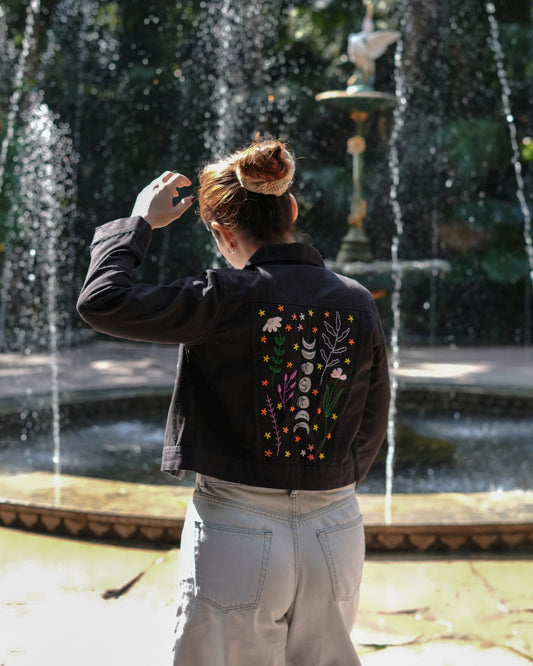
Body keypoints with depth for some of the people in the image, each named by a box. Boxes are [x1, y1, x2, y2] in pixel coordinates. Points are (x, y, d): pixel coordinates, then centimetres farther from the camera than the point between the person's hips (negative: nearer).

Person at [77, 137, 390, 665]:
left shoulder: (229, 298, -16)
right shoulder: (358, 304, 0)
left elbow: (101, 301, -17)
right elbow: (370, 431, 9)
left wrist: (141, 222, -2)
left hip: (238, 538, -4)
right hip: (336, 537, 5)